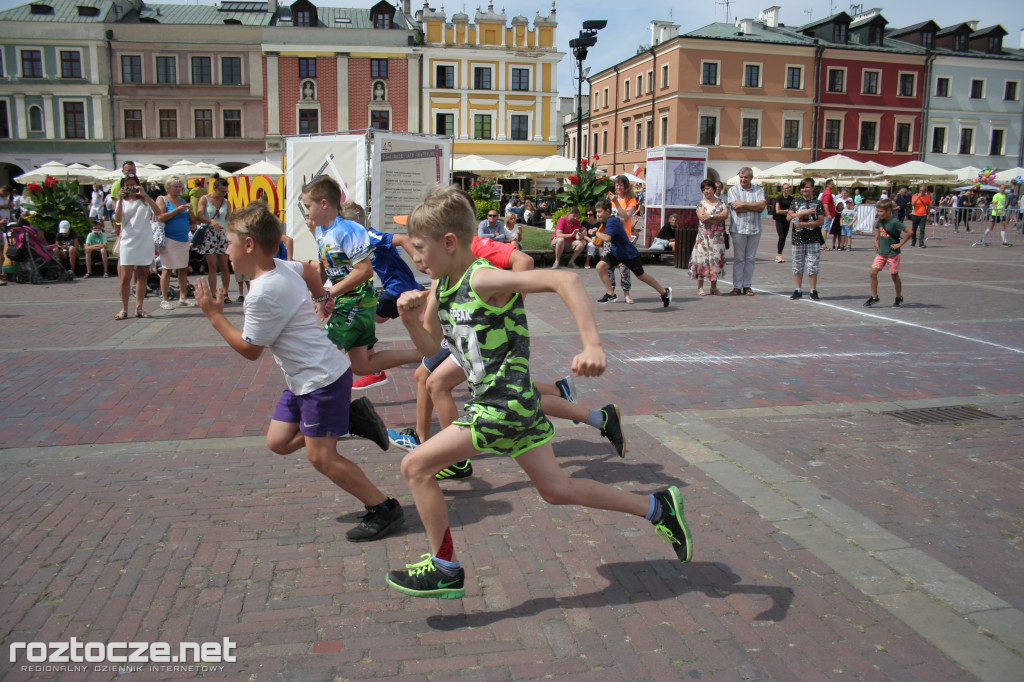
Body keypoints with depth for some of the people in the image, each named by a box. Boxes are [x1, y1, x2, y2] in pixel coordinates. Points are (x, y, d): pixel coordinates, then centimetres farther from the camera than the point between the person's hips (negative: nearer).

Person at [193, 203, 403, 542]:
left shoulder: (263, 293, -23)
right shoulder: (282, 267, 4)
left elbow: (249, 349, -13)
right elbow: (310, 269, 26)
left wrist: (214, 314, -6)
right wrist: (322, 298, 36)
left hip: (322, 378, -10)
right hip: (303, 378, 10)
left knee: (321, 456, -5)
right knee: (278, 442, 12)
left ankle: (385, 509, 4)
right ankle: (353, 418, 18)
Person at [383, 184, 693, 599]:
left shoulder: (484, 279, -19)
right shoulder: (441, 288, 8)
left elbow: (564, 280, -29)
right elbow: (429, 347, 19)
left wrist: (593, 346, -38)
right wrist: (411, 319, -2)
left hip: (505, 406, -10)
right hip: (507, 406, 10)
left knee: (416, 466, -4)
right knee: (557, 490, 18)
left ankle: (445, 570, 11)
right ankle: (659, 508, 29)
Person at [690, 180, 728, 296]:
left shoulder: (721, 202, 10)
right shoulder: (701, 203, 4)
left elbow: (726, 214, -7)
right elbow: (702, 218, -11)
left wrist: (711, 216, -16)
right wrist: (719, 218, -9)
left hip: (718, 235, 2)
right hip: (704, 235, -2)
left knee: (716, 258, 3)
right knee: (702, 258, -5)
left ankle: (714, 287, 10)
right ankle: (700, 287, 1)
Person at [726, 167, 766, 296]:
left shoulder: (759, 190, 10)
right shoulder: (733, 190, 5)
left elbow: (762, 205, -6)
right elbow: (736, 208, -8)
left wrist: (744, 204, -10)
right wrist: (754, 207, -5)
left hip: (754, 229, 2)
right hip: (738, 228, -2)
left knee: (750, 259, 4)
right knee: (738, 258, -1)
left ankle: (747, 286, 9)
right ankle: (737, 286, 3)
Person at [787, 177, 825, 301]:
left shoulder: (818, 203, 2)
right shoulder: (796, 202, 9)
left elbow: (821, 221, -7)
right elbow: (789, 217, -4)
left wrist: (804, 224, -16)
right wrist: (804, 213, -15)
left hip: (813, 239, -2)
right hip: (798, 238, 2)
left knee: (813, 265, -1)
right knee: (797, 264, 7)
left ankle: (813, 291, 6)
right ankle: (798, 290, 16)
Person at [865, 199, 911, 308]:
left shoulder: (895, 222, -17)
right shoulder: (880, 221, 2)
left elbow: (910, 232, -20)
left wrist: (900, 244, -16)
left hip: (892, 253, -6)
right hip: (881, 252, 6)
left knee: (894, 275, 5)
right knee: (873, 272, -6)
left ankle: (899, 298, 22)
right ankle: (874, 297, 3)